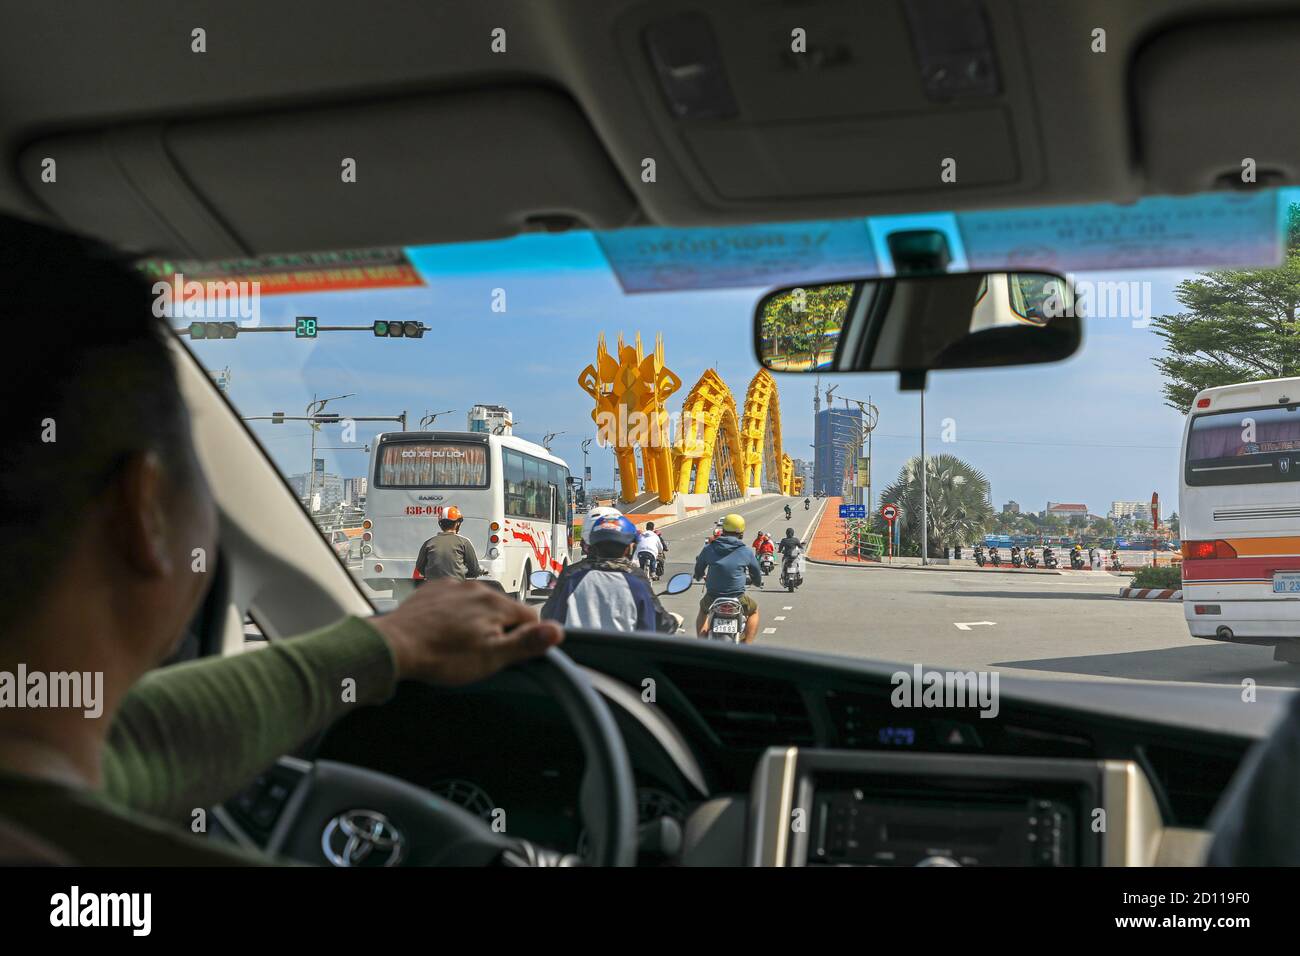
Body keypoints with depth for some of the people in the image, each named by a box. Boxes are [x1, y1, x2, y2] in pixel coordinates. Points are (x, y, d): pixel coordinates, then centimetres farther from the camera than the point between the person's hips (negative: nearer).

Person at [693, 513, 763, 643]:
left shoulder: (708, 549, -1)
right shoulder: (747, 552, -4)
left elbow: (698, 571, 13)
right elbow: (757, 574, 10)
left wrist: (699, 576, 38)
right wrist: (758, 582, 35)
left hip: (712, 598, 2)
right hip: (737, 599, -2)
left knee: (703, 609, 36)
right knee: (754, 610, 30)